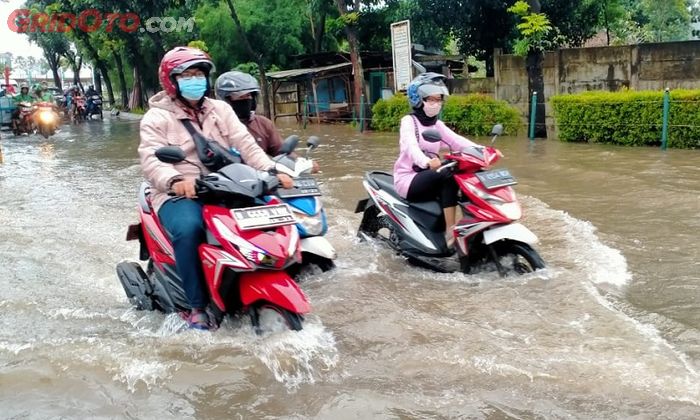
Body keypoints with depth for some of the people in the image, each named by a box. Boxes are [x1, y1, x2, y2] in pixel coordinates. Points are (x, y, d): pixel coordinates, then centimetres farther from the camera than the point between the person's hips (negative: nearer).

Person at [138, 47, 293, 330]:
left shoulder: (220, 110, 16)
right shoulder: (157, 117, 2)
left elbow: (245, 144, 6)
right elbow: (151, 159, -12)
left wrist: (272, 171, -11)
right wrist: (176, 180, -34)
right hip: (179, 195, -4)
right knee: (188, 228, -36)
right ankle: (196, 305, -22)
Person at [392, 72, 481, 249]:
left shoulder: (437, 124, 13)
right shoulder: (409, 121, -8)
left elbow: (456, 141, -2)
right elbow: (410, 146, -28)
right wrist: (426, 162, -50)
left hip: (429, 177, 7)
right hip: (408, 178, -7)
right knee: (447, 175, -33)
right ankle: (451, 233, -33)